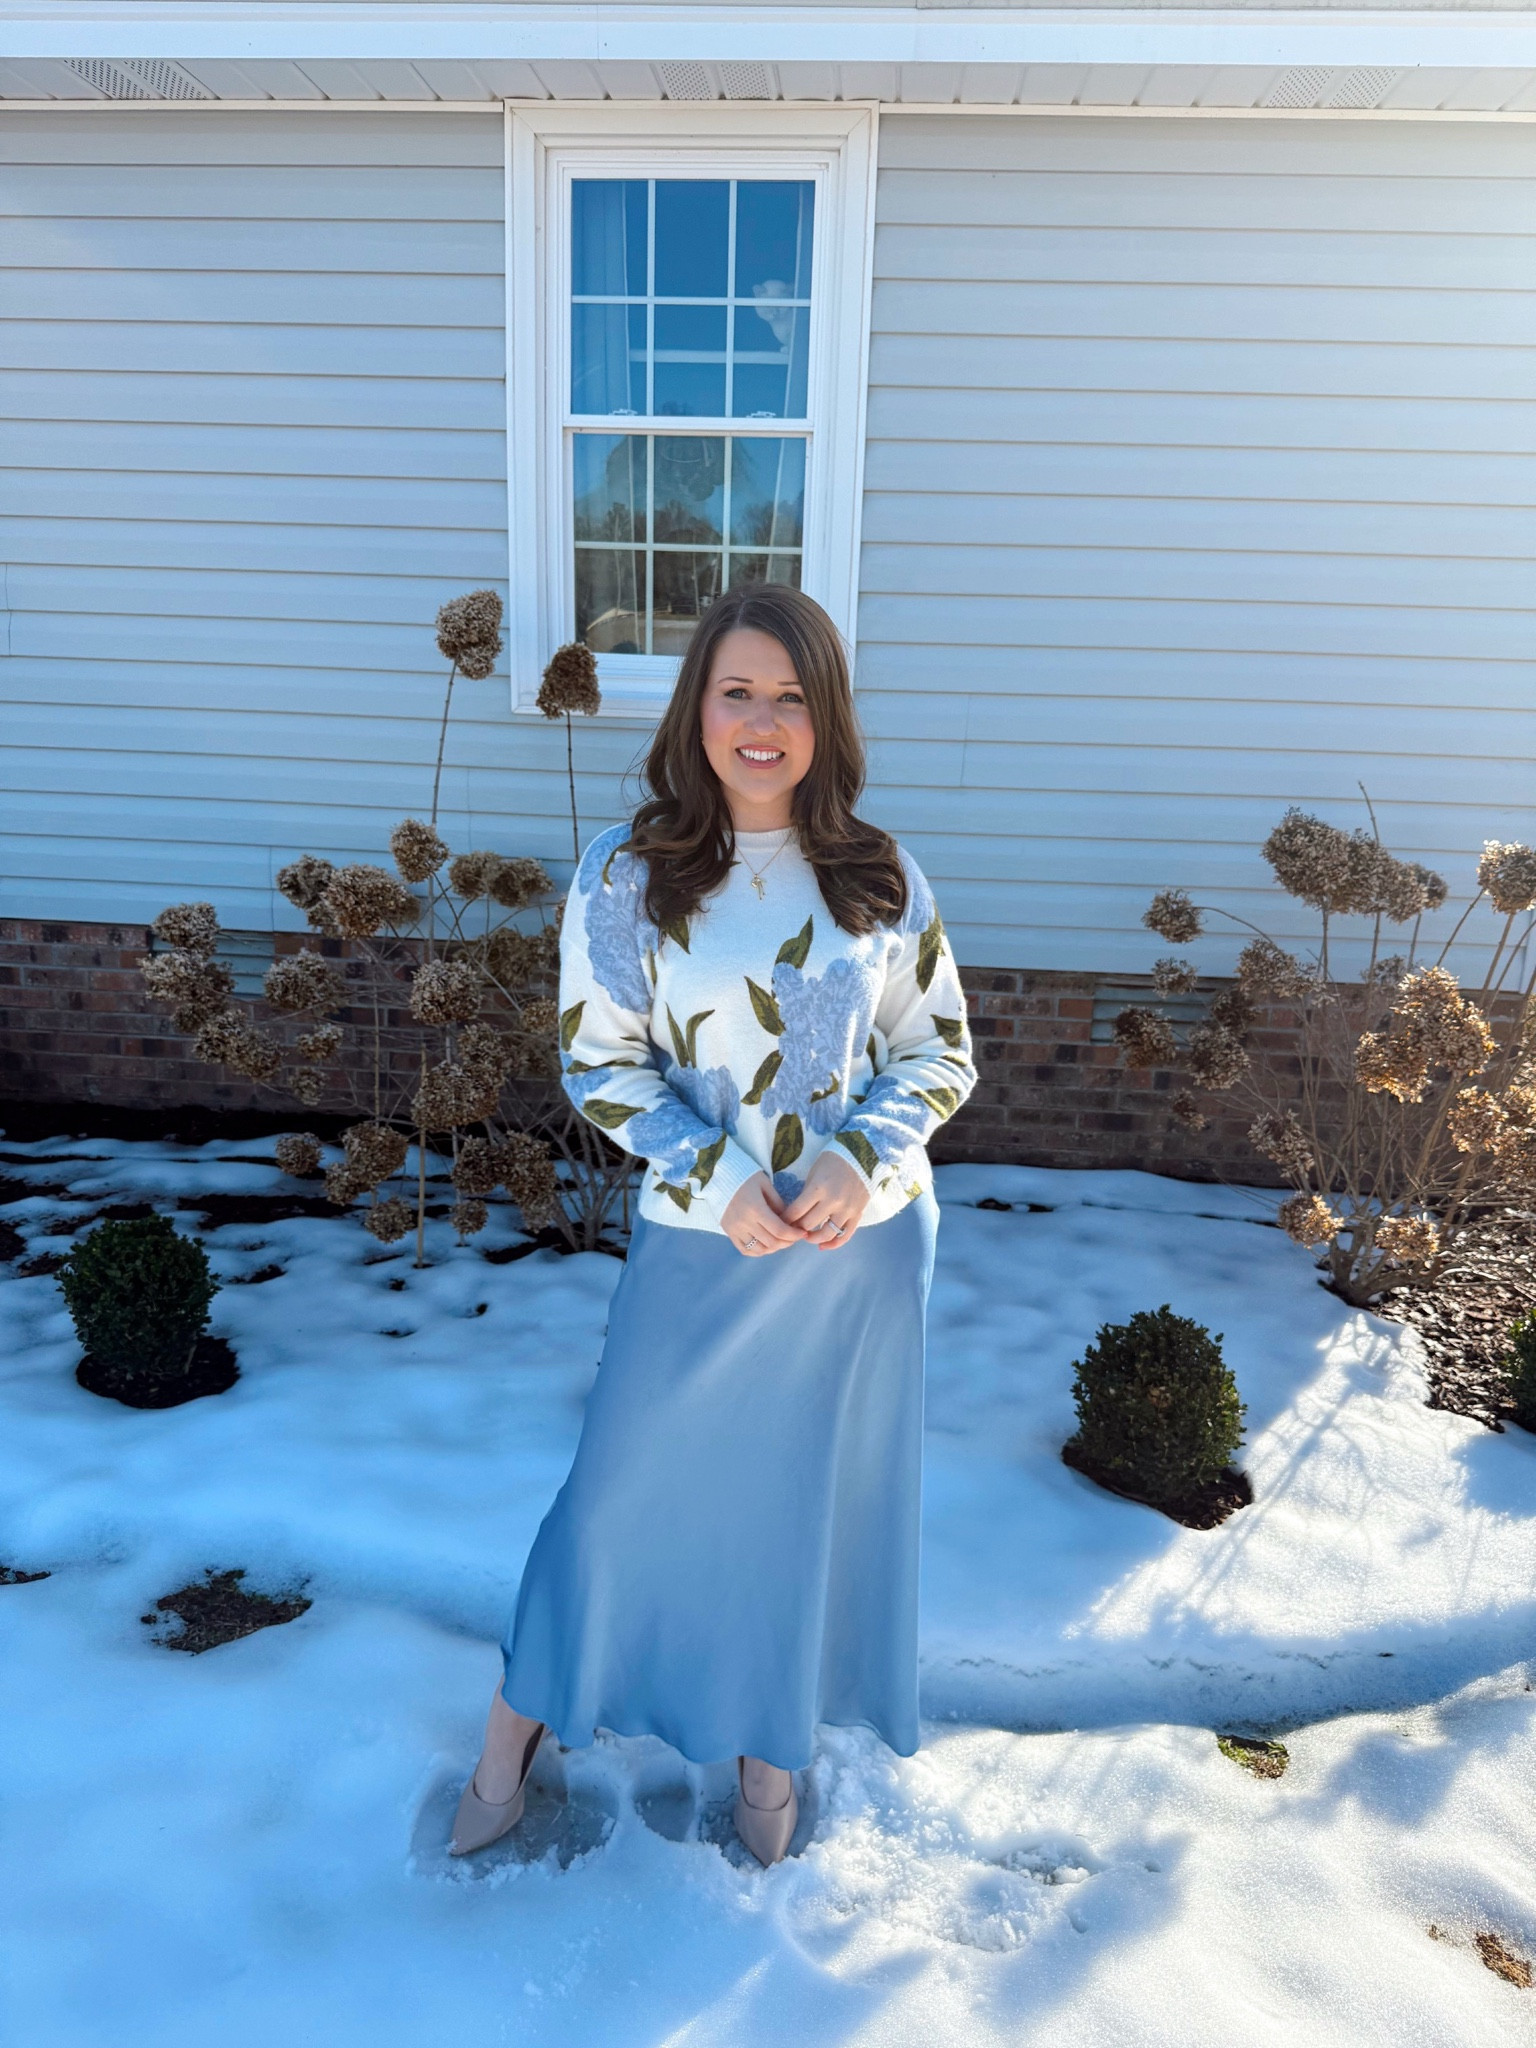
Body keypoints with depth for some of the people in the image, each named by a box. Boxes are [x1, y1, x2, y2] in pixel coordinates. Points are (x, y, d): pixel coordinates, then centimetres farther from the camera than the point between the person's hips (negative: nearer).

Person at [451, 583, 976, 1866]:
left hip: (864, 1239, 2)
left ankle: (770, 1740, 42)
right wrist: (718, 1181, -17)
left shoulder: (881, 879, -2)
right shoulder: (624, 875, -7)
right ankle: (520, 1726, 37)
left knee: (816, 1489, 16)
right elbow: (600, 1064, -5)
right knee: (633, 1482, 11)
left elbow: (942, 1053, 2)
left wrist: (862, 1162, -15)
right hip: (699, 1235, -2)